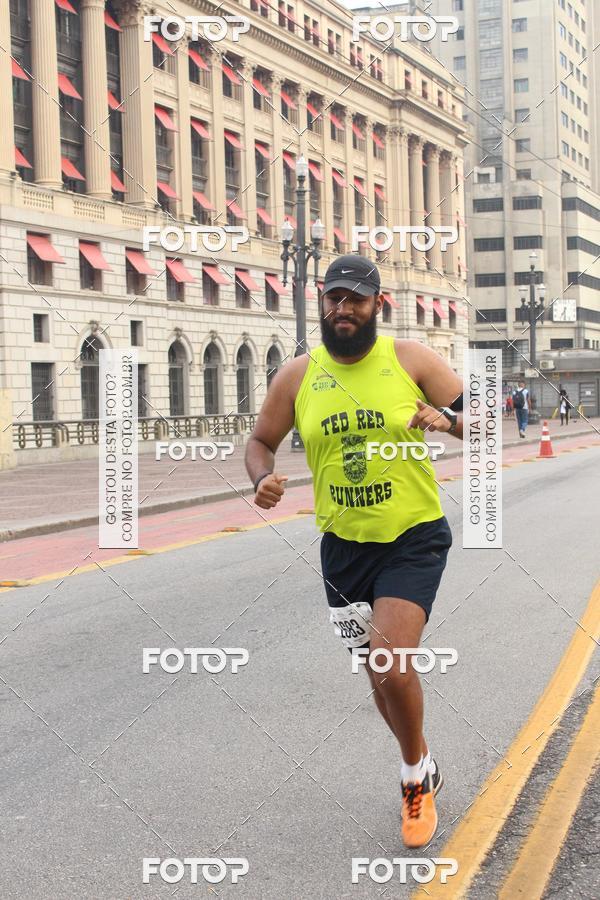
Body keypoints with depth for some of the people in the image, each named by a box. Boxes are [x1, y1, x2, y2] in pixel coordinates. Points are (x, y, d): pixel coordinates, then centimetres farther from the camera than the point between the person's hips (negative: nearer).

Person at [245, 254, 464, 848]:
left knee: (389, 659, -21)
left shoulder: (410, 359, -7)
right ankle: (421, 775, 40)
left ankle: (415, 774, 7)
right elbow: (261, 441, 11)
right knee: (384, 675, 14)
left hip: (415, 538, -3)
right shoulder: (297, 376, 0)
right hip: (344, 546, 4)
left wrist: (448, 419, -26)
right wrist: (263, 478, -11)